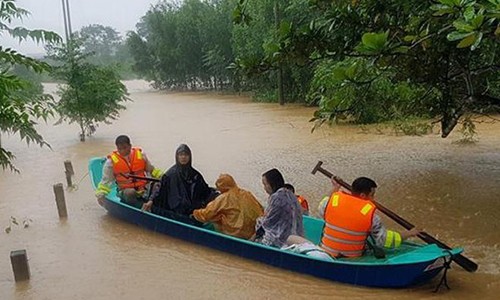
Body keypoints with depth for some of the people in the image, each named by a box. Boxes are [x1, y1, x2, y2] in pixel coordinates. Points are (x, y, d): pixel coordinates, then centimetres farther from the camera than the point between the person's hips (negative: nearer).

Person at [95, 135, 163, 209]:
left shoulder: (140, 155, 7)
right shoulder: (111, 161, 2)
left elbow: (151, 170, 18)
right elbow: (106, 180, 6)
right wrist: (100, 194, -8)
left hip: (143, 188, 3)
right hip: (125, 190, -2)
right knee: (130, 193, -37)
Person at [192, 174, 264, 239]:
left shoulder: (224, 198, -6)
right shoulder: (247, 194, 8)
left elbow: (206, 215, 0)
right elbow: (260, 212, 7)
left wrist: (195, 213, 20)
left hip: (236, 233, -6)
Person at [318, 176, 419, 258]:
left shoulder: (334, 199, -12)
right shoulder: (370, 213, -19)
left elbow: (322, 209, 11)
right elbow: (385, 240, -10)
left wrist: (335, 189, 22)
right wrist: (409, 233, 3)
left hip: (326, 252, 2)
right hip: (353, 259, -2)